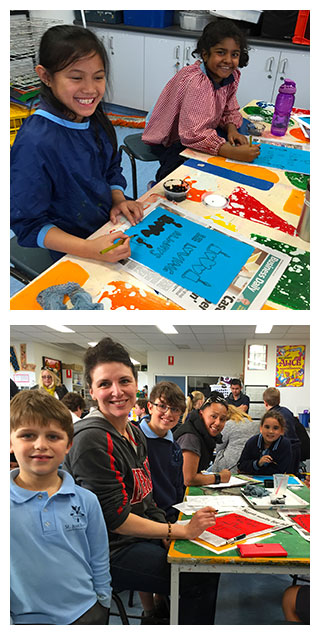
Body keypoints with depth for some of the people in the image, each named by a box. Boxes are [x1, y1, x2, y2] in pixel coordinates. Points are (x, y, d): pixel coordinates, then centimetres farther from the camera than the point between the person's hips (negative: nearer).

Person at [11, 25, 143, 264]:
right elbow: (28, 224, -20)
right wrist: (89, 249, -32)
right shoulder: (34, 143, -23)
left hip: (111, 230, 7)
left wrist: (119, 200, -4)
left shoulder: (96, 119, 0)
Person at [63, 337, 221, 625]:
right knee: (201, 577, -12)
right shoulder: (92, 440, -22)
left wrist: (168, 533, -4)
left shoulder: (135, 432, 6)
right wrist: (182, 531, -18)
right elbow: (113, 518, -21)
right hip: (107, 553, -8)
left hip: (139, 536, 8)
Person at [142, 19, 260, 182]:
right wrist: (234, 153, -50)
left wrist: (231, 129, -19)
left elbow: (230, 110, 6)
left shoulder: (231, 76, -8)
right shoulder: (196, 82, -32)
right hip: (170, 141, -8)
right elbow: (194, 134, -41)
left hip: (203, 133, 8)